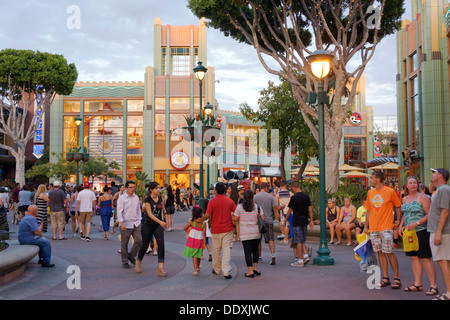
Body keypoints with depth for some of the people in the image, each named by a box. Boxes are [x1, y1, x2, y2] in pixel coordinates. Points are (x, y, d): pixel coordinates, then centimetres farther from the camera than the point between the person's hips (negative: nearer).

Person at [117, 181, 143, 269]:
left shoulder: (136, 197, 11)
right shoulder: (121, 198, -6)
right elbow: (119, 212, -12)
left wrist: (139, 220, 15)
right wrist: (122, 223, -19)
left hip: (136, 224, 5)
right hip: (126, 225, -5)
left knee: (139, 240, -3)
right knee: (124, 244, 4)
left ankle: (131, 256, 20)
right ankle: (125, 262, 17)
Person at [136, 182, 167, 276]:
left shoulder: (160, 198, 3)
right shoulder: (147, 199, -13)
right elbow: (149, 214, -21)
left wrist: (162, 220, 20)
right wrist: (160, 221, -31)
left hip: (158, 225, 4)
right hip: (147, 224, -4)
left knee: (161, 244, -13)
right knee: (145, 245, 7)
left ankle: (160, 267, -15)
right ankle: (138, 262, 35)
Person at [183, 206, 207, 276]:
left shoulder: (191, 221, -10)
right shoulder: (204, 223, -10)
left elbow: (185, 228, 1)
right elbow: (204, 234, -9)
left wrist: (188, 230, 23)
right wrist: (204, 243, -3)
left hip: (192, 240, -1)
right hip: (200, 240, 1)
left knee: (194, 256, 3)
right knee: (198, 255, 17)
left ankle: (196, 270, -4)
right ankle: (198, 267, 37)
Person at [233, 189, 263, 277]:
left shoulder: (239, 207, -5)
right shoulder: (257, 206, -1)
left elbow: (235, 219, -1)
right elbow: (263, 218, -4)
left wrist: (230, 217, 19)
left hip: (244, 233, -2)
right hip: (256, 233, 2)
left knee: (248, 251, 2)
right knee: (255, 250, 17)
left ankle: (250, 271, 2)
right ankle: (255, 268, 14)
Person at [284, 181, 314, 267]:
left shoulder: (294, 197, -12)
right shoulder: (306, 196, 5)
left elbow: (290, 210, -8)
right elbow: (310, 208, 7)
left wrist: (285, 220, 2)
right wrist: (311, 221, 12)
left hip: (297, 222, -6)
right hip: (305, 221, 6)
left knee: (298, 241, -1)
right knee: (302, 240, 19)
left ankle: (300, 261, 1)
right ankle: (305, 255, 8)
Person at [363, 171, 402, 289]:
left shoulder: (390, 192, -5)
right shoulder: (370, 193, 10)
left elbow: (398, 206, 5)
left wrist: (398, 221, 2)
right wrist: (366, 226, 13)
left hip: (386, 228, -5)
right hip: (373, 229, 5)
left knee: (389, 253, -6)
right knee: (380, 252, 6)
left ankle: (397, 278, 5)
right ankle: (385, 278, 13)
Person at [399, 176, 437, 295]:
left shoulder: (422, 197, -6)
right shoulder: (405, 199, 13)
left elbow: (429, 215, -12)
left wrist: (416, 223, -21)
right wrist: (401, 225, 8)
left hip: (421, 231, -6)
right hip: (409, 232, 7)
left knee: (426, 258, -7)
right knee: (414, 257, 9)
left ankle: (433, 286, -1)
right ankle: (417, 284, 17)